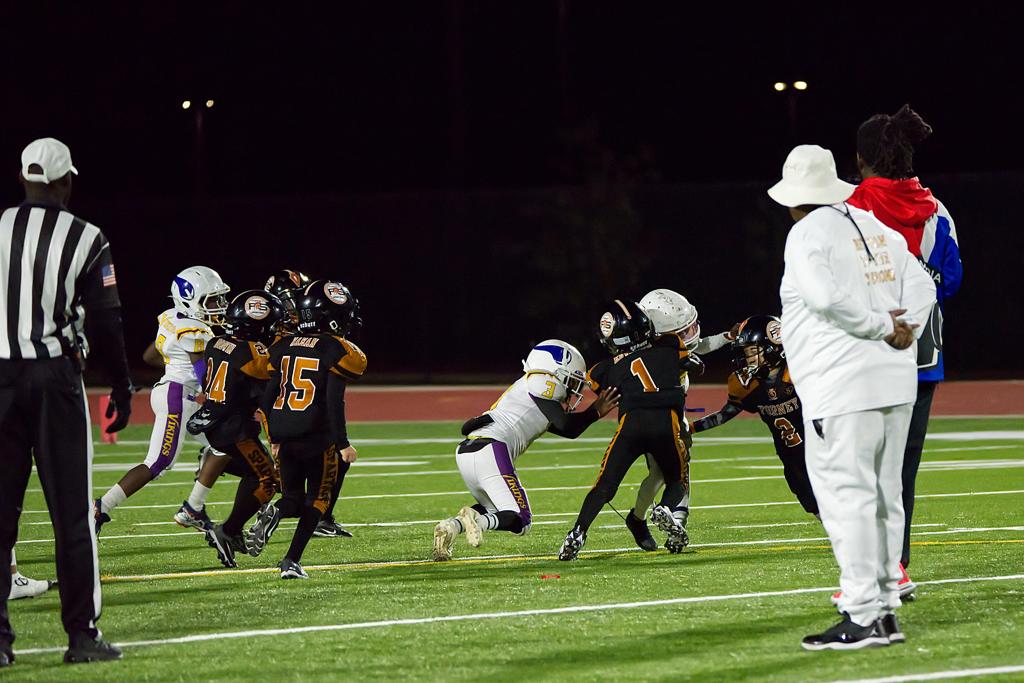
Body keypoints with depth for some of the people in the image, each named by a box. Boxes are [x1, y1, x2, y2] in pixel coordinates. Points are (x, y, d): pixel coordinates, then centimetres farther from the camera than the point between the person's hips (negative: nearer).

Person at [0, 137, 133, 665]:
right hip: (54, 374, -2)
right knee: (71, 511, 5)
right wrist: (121, 387, 9)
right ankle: (82, 635, 5)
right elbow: (105, 324, -3)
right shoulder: (86, 240, -5)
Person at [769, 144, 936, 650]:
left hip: (843, 389, -8)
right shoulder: (878, 229, 17)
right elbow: (920, 285, 16)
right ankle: (886, 610, 16)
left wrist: (882, 327, -11)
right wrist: (904, 330, 2)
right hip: (897, 381, 8)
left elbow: (827, 294, -21)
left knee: (846, 496, -8)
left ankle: (863, 617, -12)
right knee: (885, 496, 13)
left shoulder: (808, 234, -6)